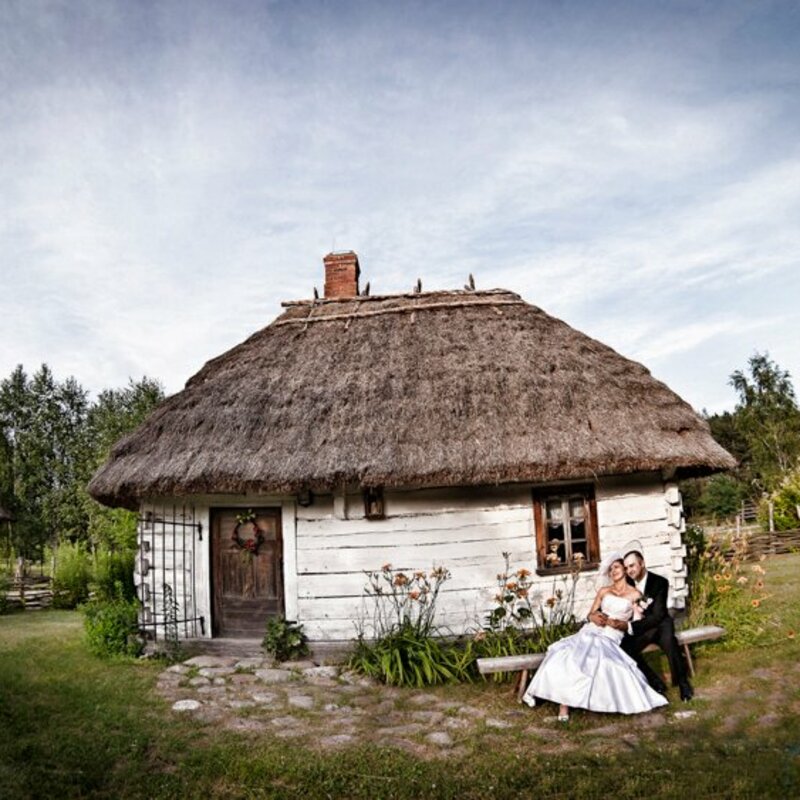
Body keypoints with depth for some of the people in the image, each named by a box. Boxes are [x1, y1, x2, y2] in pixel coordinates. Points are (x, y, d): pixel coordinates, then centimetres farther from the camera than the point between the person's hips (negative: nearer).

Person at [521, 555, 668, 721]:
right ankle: (564, 702, -23)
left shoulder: (635, 595, 10)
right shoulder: (603, 591, 20)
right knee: (567, 655, -27)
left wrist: (612, 622, -9)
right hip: (591, 631, 3)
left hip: (610, 638, -3)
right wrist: (595, 617, -6)